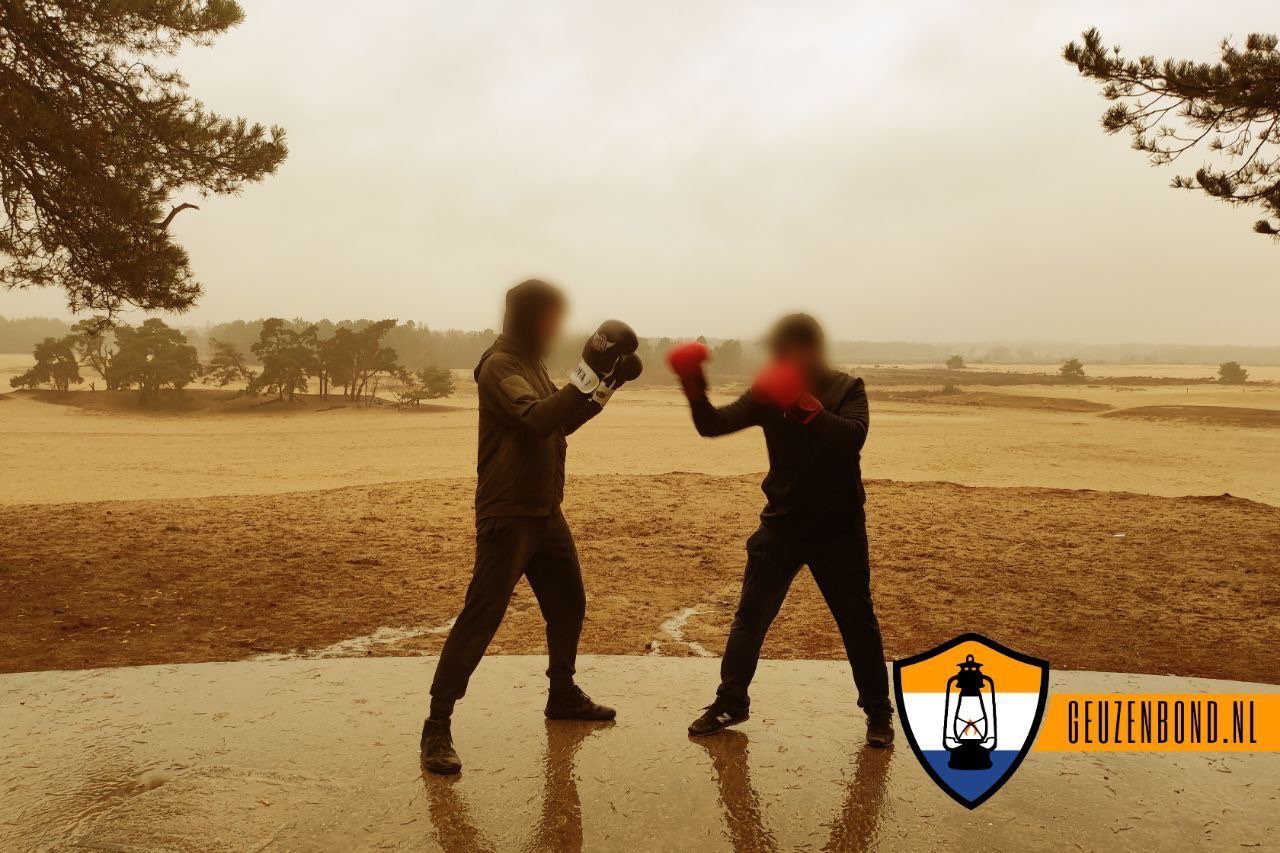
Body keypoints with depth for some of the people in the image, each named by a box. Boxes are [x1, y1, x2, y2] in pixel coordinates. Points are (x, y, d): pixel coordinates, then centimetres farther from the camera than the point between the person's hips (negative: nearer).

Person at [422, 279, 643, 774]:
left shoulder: (532, 365, 13)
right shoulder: (500, 366, -16)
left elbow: (562, 423, 20)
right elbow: (537, 421, -31)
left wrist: (608, 382, 10)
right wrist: (589, 372, -32)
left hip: (545, 512, 10)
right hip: (507, 517, -9)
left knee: (568, 604, 18)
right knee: (480, 619, -8)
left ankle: (563, 696, 37)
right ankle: (437, 728, 0)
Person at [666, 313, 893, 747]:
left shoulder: (846, 388, -8)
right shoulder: (769, 393, -1)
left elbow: (852, 438, -27)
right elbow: (713, 424, -10)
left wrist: (804, 405, -39)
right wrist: (693, 385, -26)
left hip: (838, 529, -2)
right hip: (781, 525, 3)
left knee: (857, 621, 8)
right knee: (750, 616, 6)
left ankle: (879, 711, 26)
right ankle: (730, 702, 22)